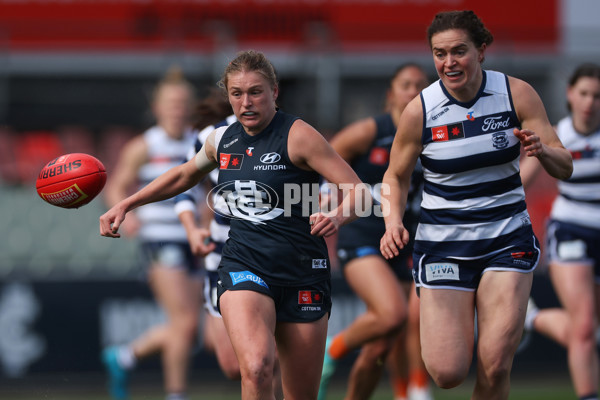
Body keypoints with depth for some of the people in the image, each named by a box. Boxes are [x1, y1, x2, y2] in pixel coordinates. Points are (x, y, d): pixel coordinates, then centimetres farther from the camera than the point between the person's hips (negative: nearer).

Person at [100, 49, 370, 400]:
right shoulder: (222, 140, 6)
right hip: (244, 267, 2)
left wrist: (337, 217, -34)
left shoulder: (298, 136, -9)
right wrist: (124, 206, 26)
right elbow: (184, 176, 28)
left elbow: (359, 192, -13)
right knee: (256, 369, -28)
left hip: (302, 275, -2)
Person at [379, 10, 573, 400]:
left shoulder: (517, 94, -8)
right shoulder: (420, 111, -9)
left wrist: (543, 151, -29)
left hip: (507, 238, 0)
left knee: (494, 367, -13)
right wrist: (394, 222, -12)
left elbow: (565, 168, -6)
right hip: (443, 244, 0)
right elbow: (396, 177, 7)